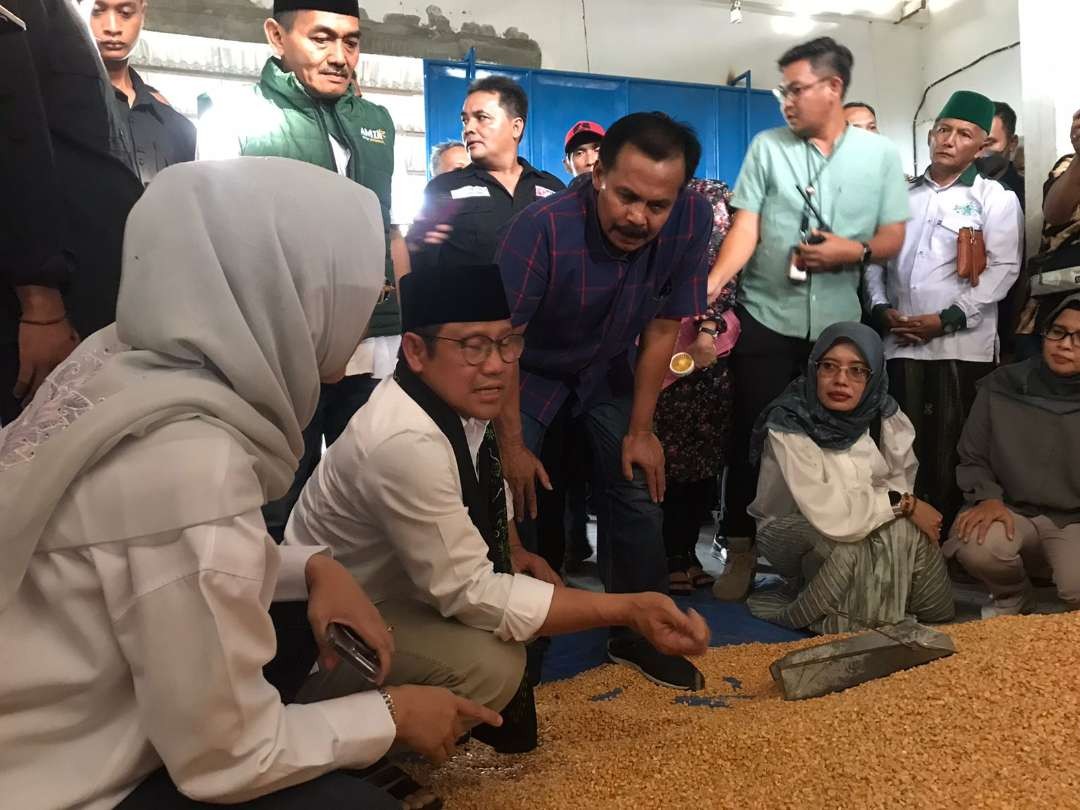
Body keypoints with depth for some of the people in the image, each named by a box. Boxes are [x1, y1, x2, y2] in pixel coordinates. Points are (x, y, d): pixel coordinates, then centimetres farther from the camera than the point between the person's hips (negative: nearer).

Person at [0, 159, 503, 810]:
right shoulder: (189, 462, -33)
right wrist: (391, 716, -9)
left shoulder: (127, 357, -9)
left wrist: (313, 566, -5)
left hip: (66, 732, 8)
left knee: (314, 625, 9)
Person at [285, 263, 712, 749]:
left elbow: (485, 486, 13)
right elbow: (469, 593, -30)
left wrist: (516, 552, -3)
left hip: (389, 588, 8)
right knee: (491, 667, -27)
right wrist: (626, 610, -31)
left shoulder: (457, 398, -8)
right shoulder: (405, 442, -34)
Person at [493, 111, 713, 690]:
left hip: (608, 368, 3)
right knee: (511, 499, -8)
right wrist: (512, 445, -22)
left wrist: (640, 430, -9)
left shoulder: (692, 221, -24)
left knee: (638, 494, 2)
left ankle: (639, 634, 21)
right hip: (529, 369, -3)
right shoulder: (542, 227, -35)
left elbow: (662, 327, -14)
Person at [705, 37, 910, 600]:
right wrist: (711, 283, -22)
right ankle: (742, 549, 15)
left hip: (837, 323, 1)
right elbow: (745, 229, -6)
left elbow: (893, 238, 6)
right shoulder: (766, 146, 3)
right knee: (752, 435, 2)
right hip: (766, 317, -1)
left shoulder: (880, 154, 6)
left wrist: (853, 251, -15)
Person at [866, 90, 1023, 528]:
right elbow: (875, 258, 15)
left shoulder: (996, 198, 6)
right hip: (900, 343, 3)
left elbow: (1003, 269, -5)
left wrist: (946, 319, -13)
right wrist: (882, 309, -2)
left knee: (952, 453, -1)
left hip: (961, 344, -3)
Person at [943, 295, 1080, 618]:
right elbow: (973, 458, 6)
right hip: (1012, 511, 1)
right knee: (975, 548, -33)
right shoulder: (1001, 388, 0)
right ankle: (1013, 596, 7)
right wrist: (989, 498, -14)